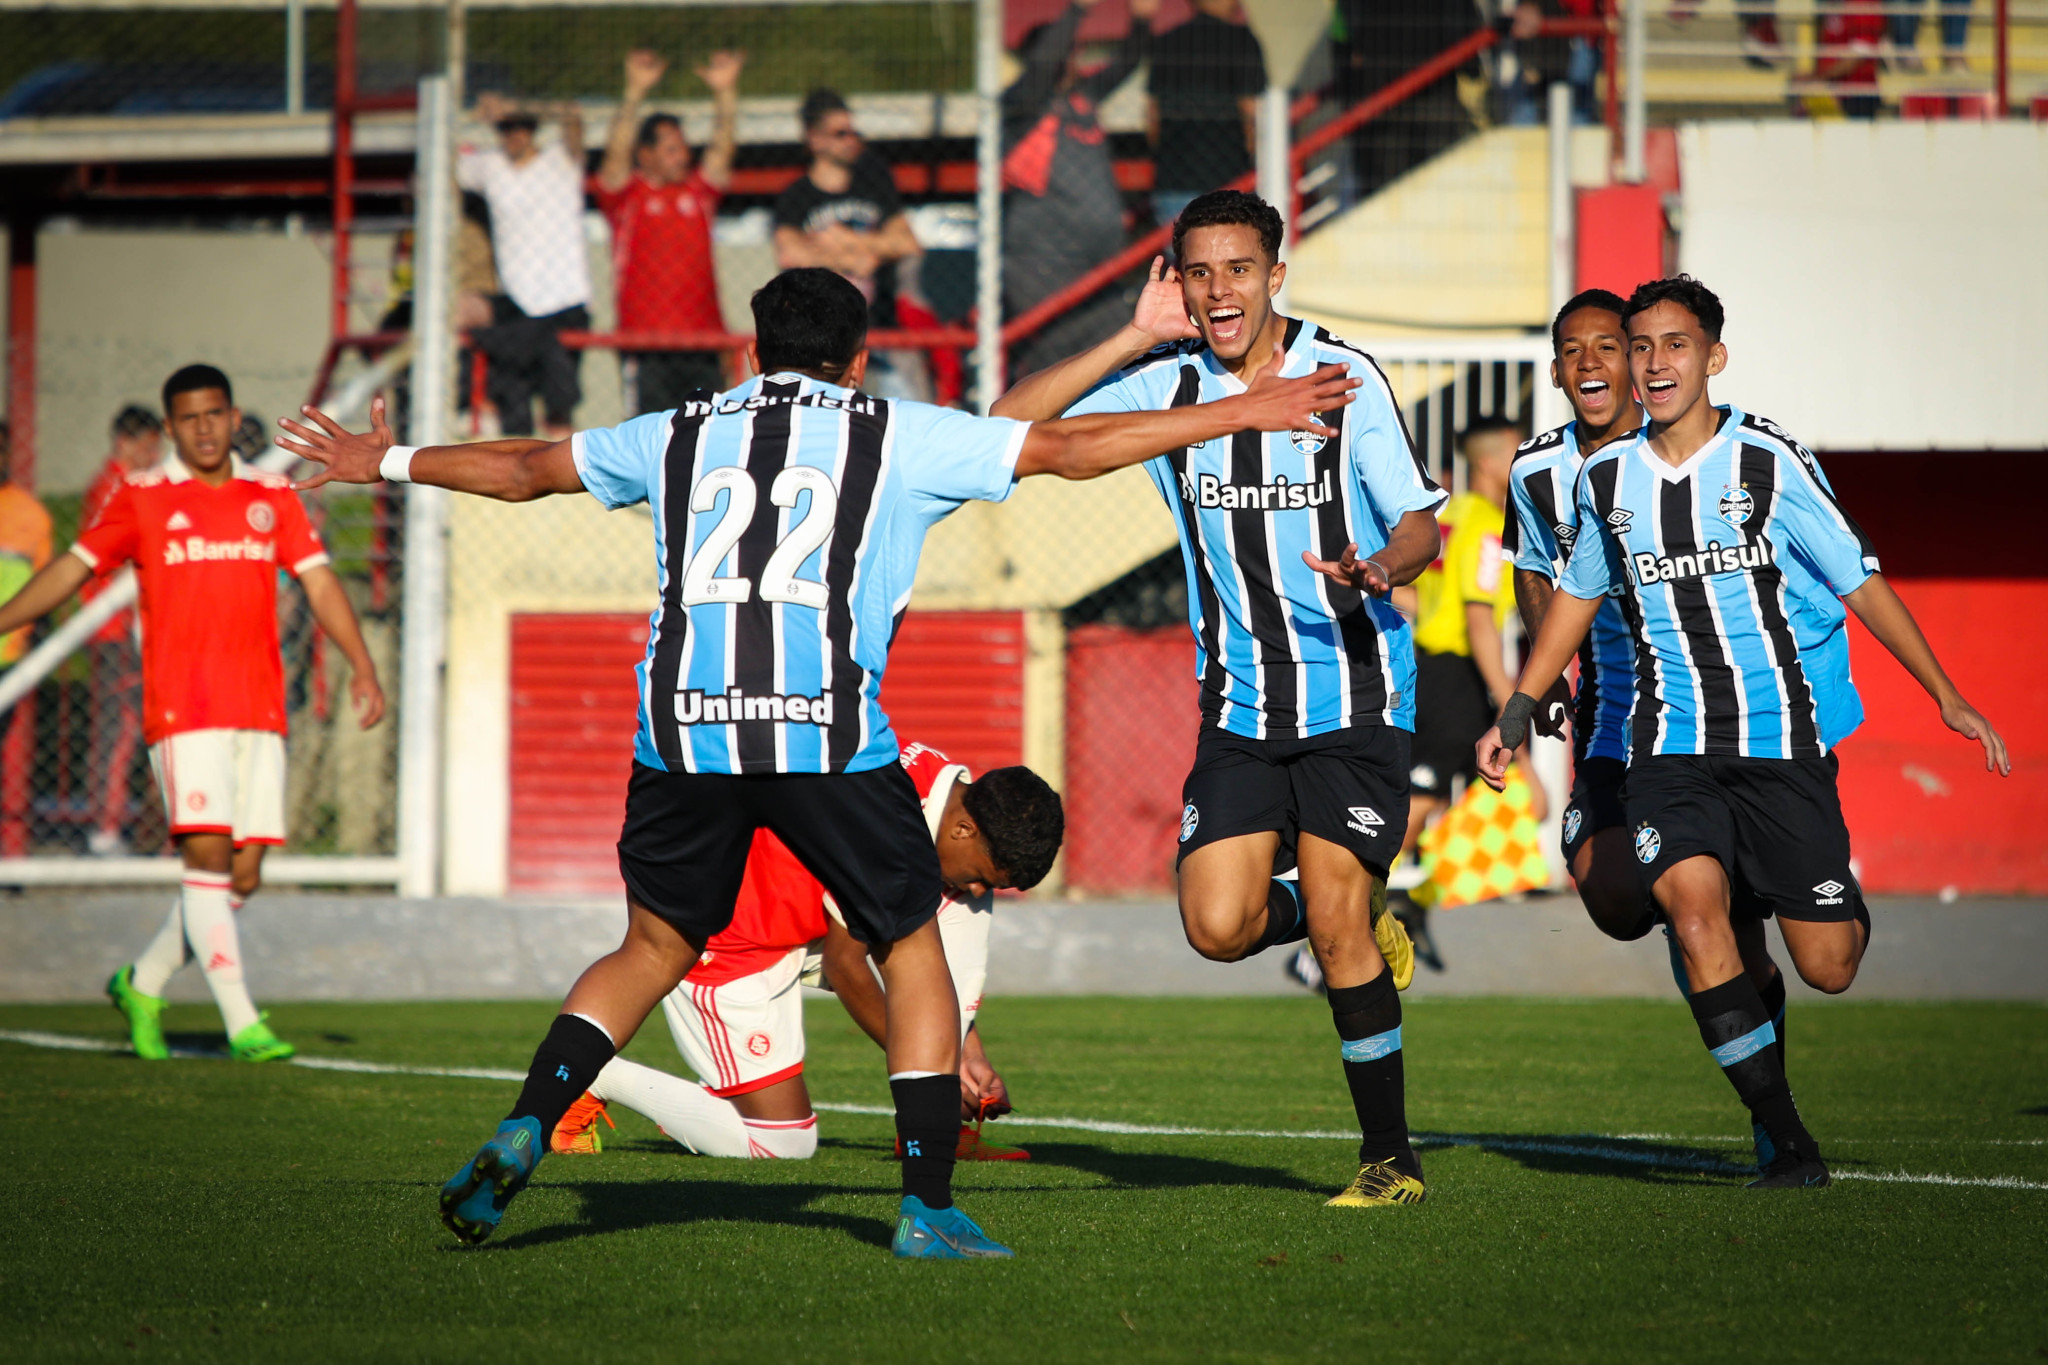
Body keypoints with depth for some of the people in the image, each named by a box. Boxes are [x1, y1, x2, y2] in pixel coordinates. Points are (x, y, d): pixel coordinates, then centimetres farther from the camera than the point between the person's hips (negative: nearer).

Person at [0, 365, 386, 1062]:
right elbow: (72, 568, 8)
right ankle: (242, 1023, -15)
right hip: (181, 708, -4)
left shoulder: (273, 497, 12)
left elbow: (319, 581, 10)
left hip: (259, 710, 4)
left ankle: (143, 983, 23)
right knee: (207, 853, -15)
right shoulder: (142, 498, 4)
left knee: (243, 874, 2)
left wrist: (361, 664, -1)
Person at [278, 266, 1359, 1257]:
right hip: (829, 737, -3)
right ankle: (927, 1211, 6)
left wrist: (389, 462, 46)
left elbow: (526, 468, 30)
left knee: (653, 949, 21)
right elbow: (1067, 448, 11)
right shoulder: (897, 436, 10)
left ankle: (523, 1131, 5)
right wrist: (1240, 412, 18)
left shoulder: (681, 434, 19)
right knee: (913, 951, 11)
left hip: (682, 730, 3)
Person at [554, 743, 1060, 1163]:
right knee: (782, 1144, -12)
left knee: (962, 913, -6)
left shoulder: (957, 799, -4)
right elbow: (844, 965, -22)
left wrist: (969, 1054, 5)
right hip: (725, 943, -9)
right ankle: (597, 1078, 3)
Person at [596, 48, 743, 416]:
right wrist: (635, 92, -21)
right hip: (645, 342, -4)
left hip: (705, 337, 4)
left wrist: (725, 92, -5)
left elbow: (722, 148, 8)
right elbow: (617, 151, -11)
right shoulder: (626, 195, 3)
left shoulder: (699, 191, 15)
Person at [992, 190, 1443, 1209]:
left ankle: (1389, 1155, 4)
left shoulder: (1346, 378, -5)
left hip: (1355, 694, -3)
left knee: (1335, 926, -10)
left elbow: (1421, 524, -2)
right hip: (1239, 704, 3)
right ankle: (1362, 929, 23)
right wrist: (1134, 339, -12)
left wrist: (1380, 568, -26)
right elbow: (1010, 427, -6)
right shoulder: (1164, 381, 2)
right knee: (1217, 927, -9)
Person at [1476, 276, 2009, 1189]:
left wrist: (1947, 698, 2)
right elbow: (1577, 596, 21)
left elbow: (1859, 582, 0)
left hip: (1782, 737, -2)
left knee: (1827, 969, -3)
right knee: (1693, 913, -23)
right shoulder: (1607, 479, 4)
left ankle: (1845, 911, 37)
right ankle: (1787, 1142, -15)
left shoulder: (1770, 462, -6)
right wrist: (1514, 719, 19)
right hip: (1672, 744, 2)